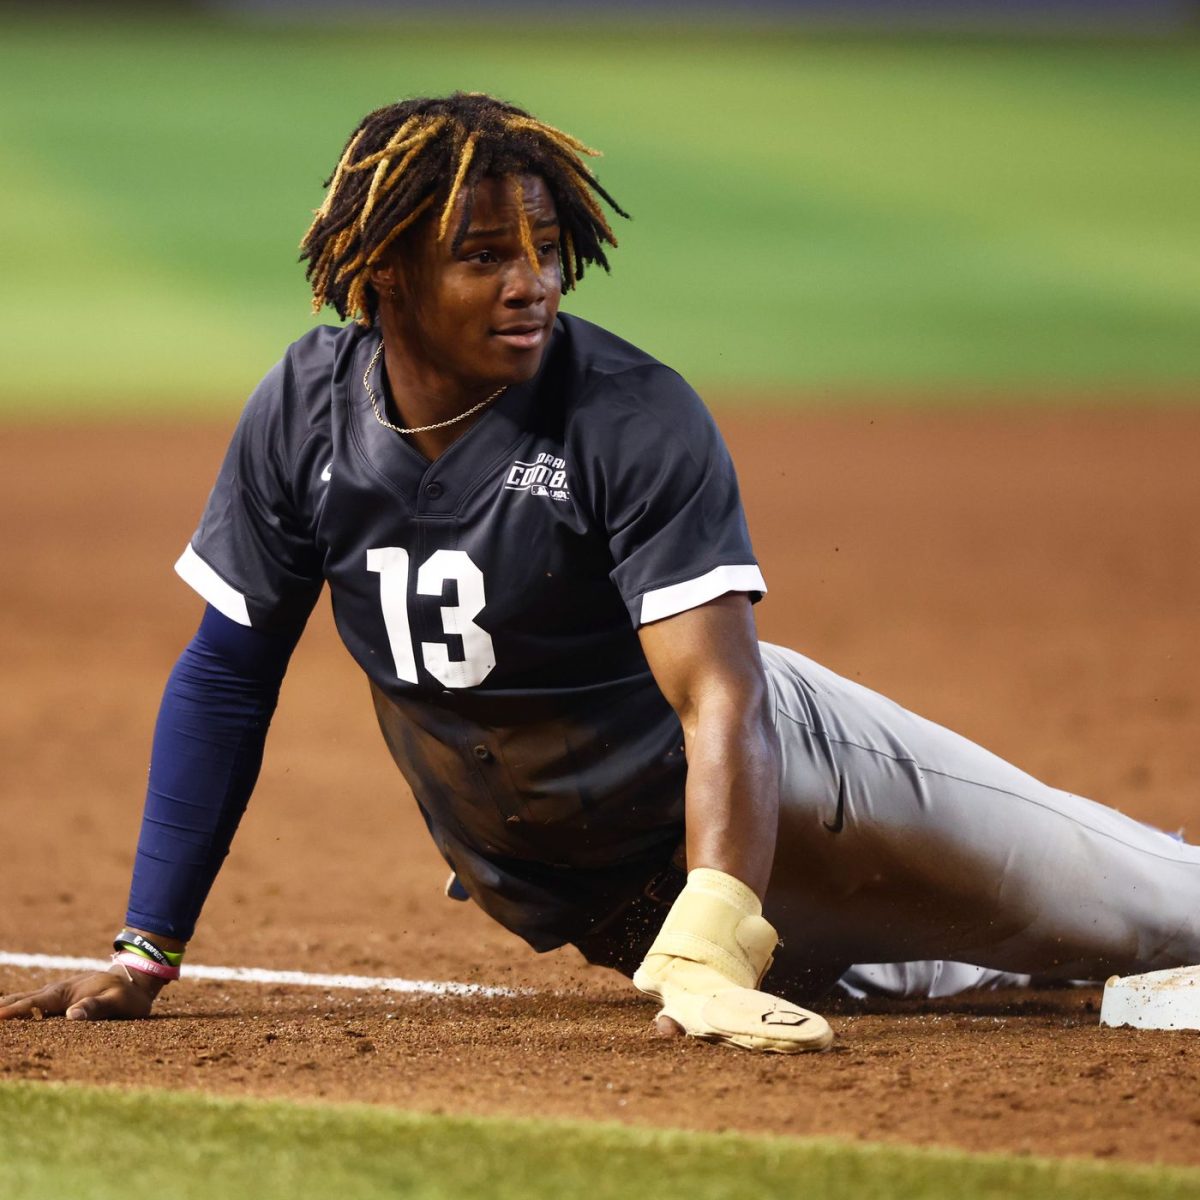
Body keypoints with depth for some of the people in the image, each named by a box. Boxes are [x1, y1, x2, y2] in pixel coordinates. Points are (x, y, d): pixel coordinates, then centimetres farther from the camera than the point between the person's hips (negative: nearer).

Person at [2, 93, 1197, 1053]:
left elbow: (723, 700, -34)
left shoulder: (638, 418, -26)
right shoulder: (308, 409, -13)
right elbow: (227, 673, -5)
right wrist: (145, 956, -11)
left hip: (761, 781, -3)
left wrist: (710, 960, -48)